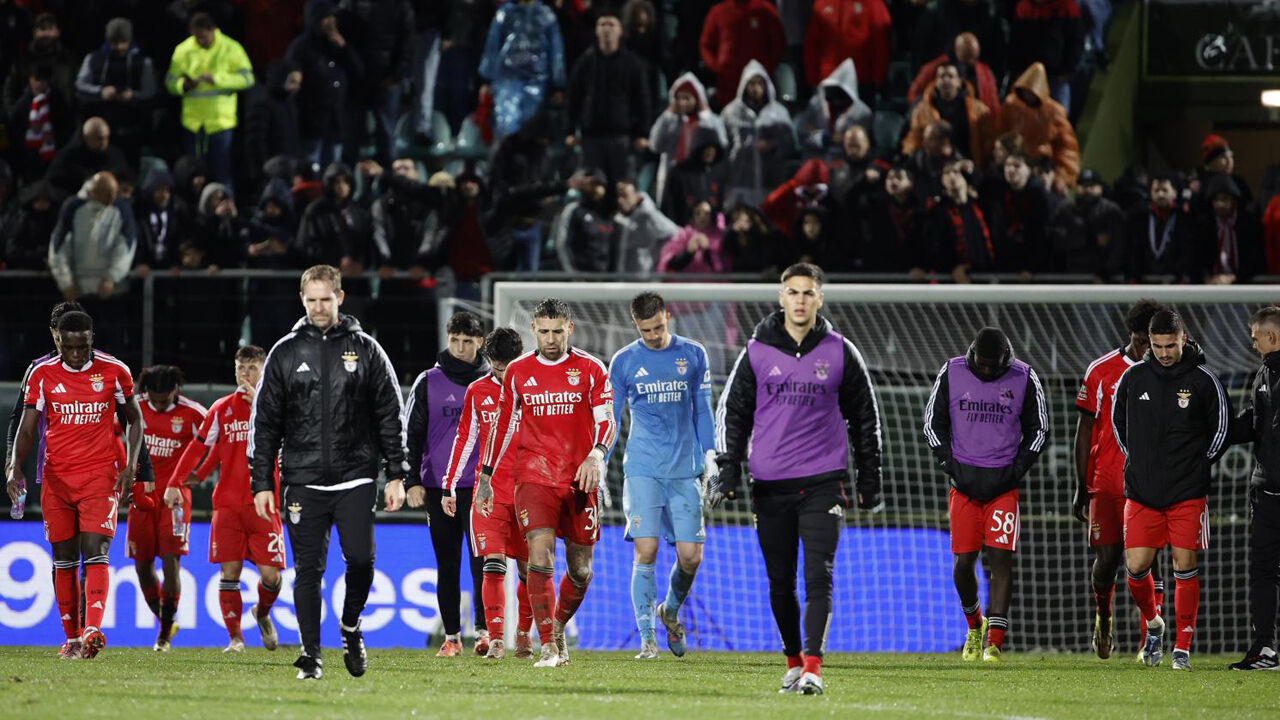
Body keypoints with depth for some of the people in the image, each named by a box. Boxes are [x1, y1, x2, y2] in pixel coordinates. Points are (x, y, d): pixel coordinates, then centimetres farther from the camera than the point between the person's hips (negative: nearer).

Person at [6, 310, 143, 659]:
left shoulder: (113, 371, -1)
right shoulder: (42, 374, 1)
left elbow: (134, 419, 12)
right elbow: (27, 428, 2)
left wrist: (131, 464, -1)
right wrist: (16, 469, -14)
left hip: (101, 474, -2)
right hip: (57, 477, 2)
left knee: (95, 552, -17)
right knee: (64, 558, 6)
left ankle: (92, 631, -30)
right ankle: (72, 637, 15)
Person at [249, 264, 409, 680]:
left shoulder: (365, 350, 6)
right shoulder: (285, 353, 7)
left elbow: (390, 416, 8)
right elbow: (264, 423, 9)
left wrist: (396, 475, 1)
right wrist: (262, 483, 3)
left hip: (356, 479, -1)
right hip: (304, 481, 1)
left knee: (360, 559, -11)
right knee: (309, 569, -1)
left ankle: (351, 627, 16)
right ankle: (310, 657, 5)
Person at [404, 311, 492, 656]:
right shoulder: (429, 382, 6)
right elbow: (411, 433, 6)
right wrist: (412, 481, -1)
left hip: (481, 486, -1)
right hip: (438, 487, 1)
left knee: (482, 560, -11)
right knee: (447, 566, 5)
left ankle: (483, 631, -10)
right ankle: (451, 636, 11)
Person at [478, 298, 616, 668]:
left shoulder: (590, 370, 3)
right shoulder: (518, 372, 7)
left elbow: (606, 421, -1)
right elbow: (503, 425, 15)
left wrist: (596, 455, -21)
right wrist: (485, 477, 16)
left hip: (580, 480, 1)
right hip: (534, 477, -1)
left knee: (580, 567, 8)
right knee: (540, 557, -18)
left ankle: (559, 626, 34)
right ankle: (549, 647, -17)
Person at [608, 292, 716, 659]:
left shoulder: (693, 354, 6)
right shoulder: (624, 361, 3)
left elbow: (702, 409, 13)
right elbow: (610, 418, 8)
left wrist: (709, 455, 6)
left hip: (684, 470, 2)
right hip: (642, 470, -2)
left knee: (691, 556, -2)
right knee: (646, 550, -11)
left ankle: (670, 611, 28)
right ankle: (647, 638, -7)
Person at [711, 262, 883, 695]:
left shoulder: (839, 352, 3)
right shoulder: (758, 352, 4)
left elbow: (865, 416, 11)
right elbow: (732, 411, 9)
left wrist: (869, 481, 11)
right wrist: (728, 471, 0)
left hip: (823, 482, -2)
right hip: (770, 486, 2)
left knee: (818, 576, -14)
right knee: (780, 583, 7)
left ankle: (812, 667, -18)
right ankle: (793, 662, 22)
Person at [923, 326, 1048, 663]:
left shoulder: (1024, 379, -1)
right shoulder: (952, 373, 0)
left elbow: (1038, 429, 8)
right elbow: (933, 423, 8)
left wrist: (1017, 469, -2)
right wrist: (950, 466, -2)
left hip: (1003, 483, -1)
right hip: (964, 480, 1)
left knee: (1000, 558, -9)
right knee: (964, 560, -2)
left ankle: (994, 641, -9)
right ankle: (974, 625, 24)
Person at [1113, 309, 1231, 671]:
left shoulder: (1203, 380, -5)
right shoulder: (1133, 377, 2)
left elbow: (1221, 428, 6)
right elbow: (1118, 421, 17)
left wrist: (1198, 466, 5)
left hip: (1188, 493, -2)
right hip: (1141, 492, 2)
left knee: (1185, 567, -3)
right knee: (1136, 567, -2)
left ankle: (1183, 648, 6)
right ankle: (1153, 624, 26)